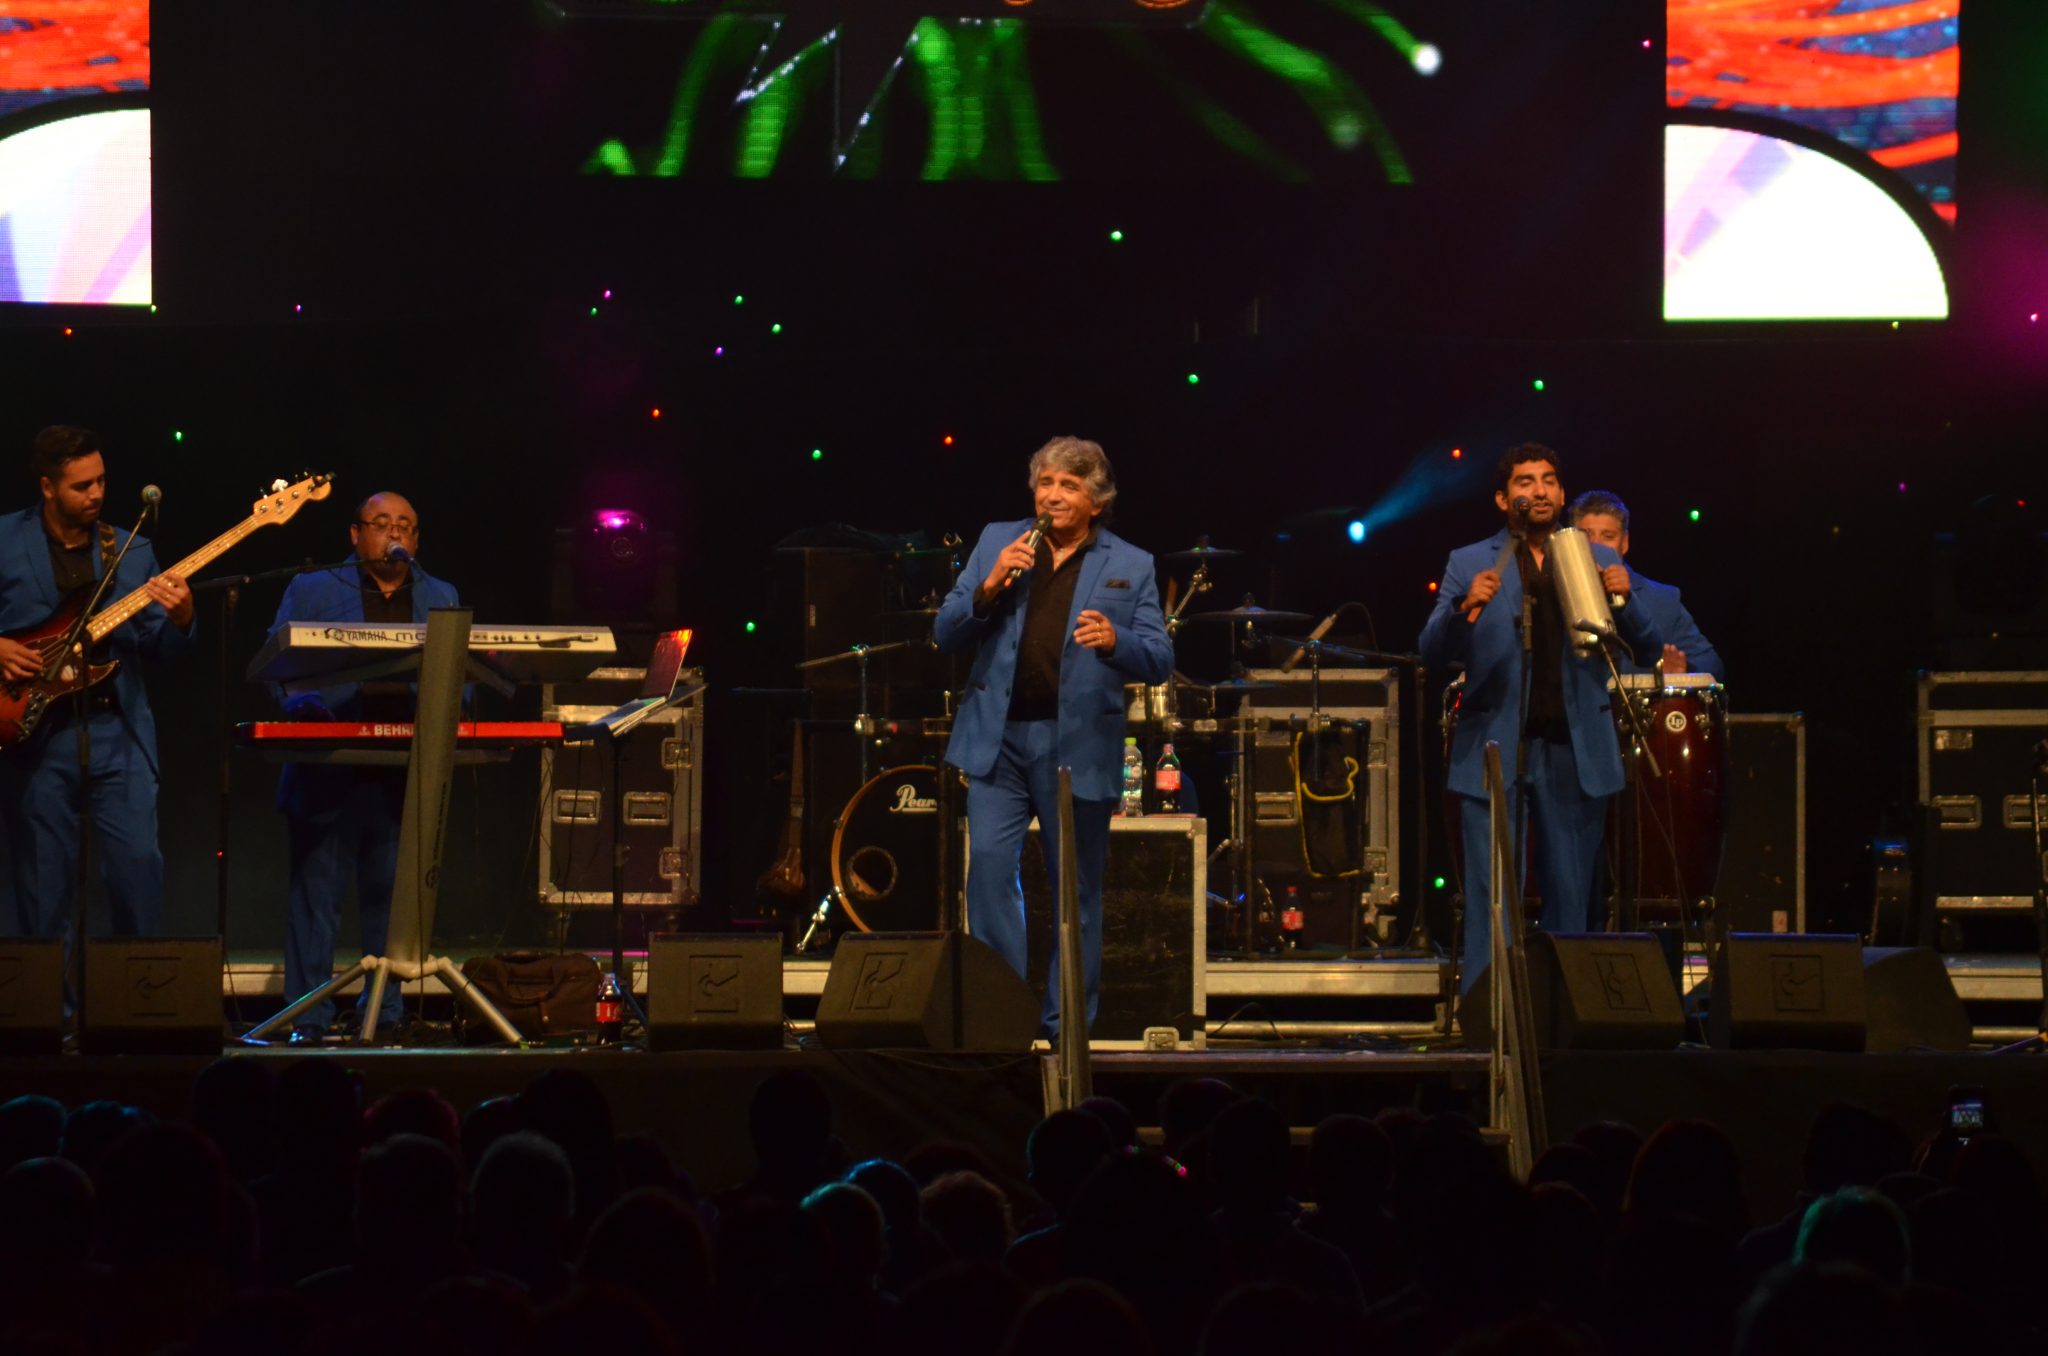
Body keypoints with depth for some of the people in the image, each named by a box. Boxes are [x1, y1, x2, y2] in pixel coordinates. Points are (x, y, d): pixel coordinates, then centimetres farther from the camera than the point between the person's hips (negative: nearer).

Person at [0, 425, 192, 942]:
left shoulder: (132, 551, 10)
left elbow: (158, 647, 8)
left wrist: (180, 619, -11)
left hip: (117, 729, 2)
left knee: (139, 863, -8)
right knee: (43, 885, 2)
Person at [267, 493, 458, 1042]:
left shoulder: (441, 599, 18)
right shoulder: (312, 591, 11)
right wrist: (301, 700, -17)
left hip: (408, 776, 2)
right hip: (329, 774, -2)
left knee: (394, 897, 4)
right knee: (316, 894, -4)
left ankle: (384, 1014, 11)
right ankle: (308, 1021, -2)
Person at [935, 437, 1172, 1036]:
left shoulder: (1130, 566, 5)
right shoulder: (998, 542, 10)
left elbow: (1160, 660, 0)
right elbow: (945, 634, 7)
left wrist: (1114, 642, -21)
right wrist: (989, 587, -11)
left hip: (1078, 745, -1)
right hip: (999, 735, 1)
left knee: (1076, 888, 4)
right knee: (988, 864, -11)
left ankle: (1066, 1023, 13)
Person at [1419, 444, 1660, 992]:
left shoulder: (1597, 562, 11)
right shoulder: (1470, 564, 7)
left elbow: (1648, 651, 7)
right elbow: (1432, 653, -1)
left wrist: (1624, 601, -13)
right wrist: (1465, 608, -21)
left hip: (1575, 756, 2)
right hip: (1494, 756, -2)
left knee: (1571, 905, 5)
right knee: (1490, 905, -5)